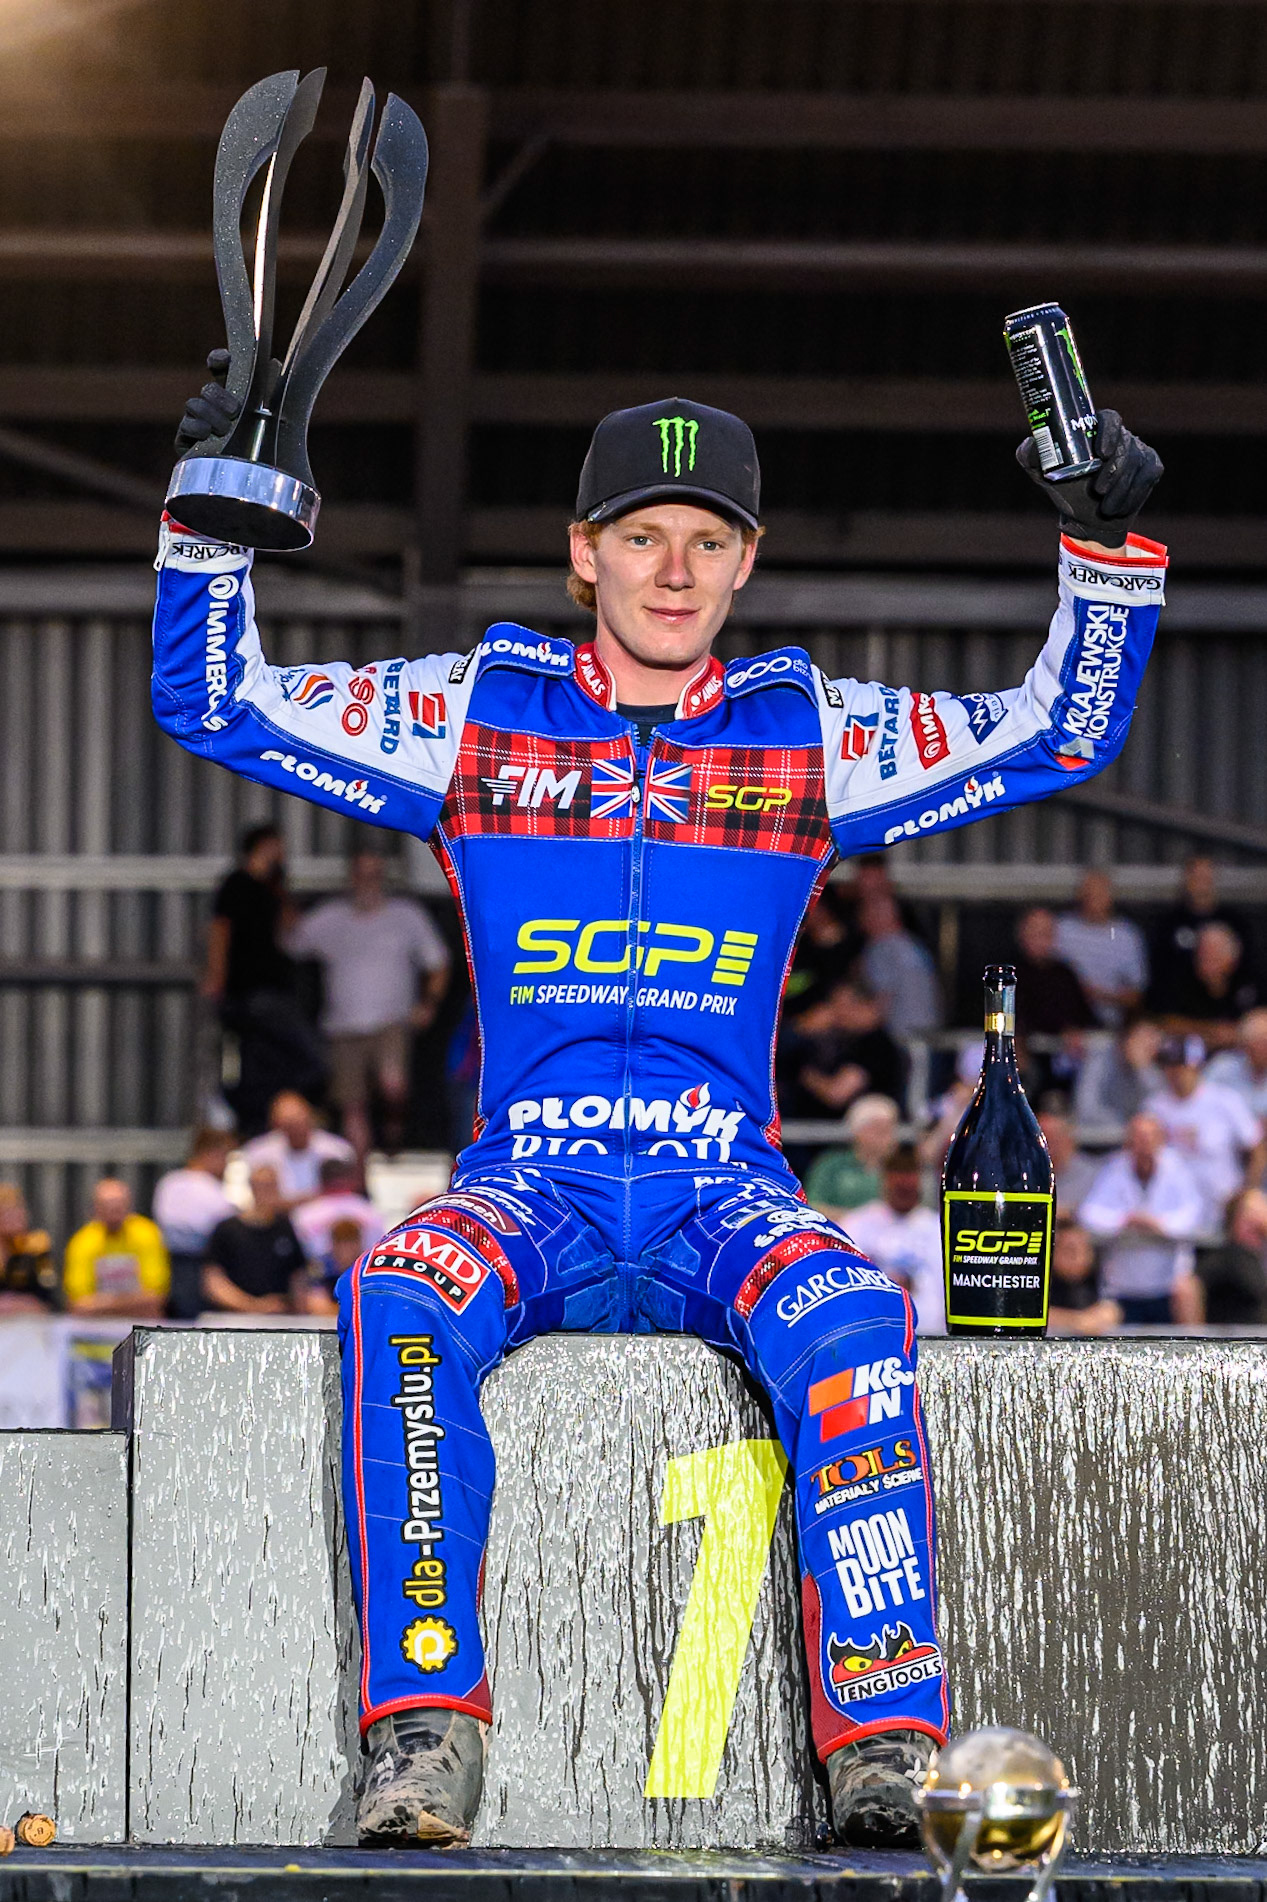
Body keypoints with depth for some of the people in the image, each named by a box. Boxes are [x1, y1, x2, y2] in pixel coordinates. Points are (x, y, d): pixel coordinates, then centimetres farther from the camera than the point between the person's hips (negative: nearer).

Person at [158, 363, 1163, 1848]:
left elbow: (1066, 732, 14)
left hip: (722, 1195, 0)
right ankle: (421, 1732, -37)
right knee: (400, 1303, -35)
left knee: (850, 1326, -34)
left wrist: (1106, 546, 1)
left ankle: (883, 1739, -35)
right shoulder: (473, 715, 12)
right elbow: (215, 704, 11)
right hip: (528, 1191, 0)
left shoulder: (809, 736, 13)